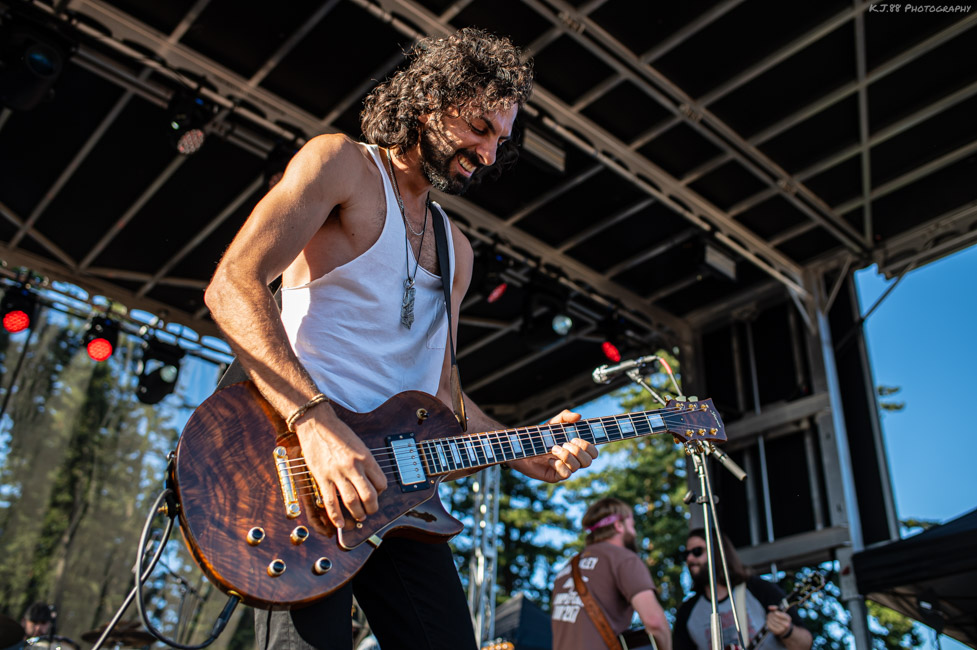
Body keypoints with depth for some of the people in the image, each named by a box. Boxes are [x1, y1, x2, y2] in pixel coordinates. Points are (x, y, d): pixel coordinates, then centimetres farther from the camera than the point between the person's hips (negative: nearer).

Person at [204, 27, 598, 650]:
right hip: (306, 456, -7)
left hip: (399, 475, 7)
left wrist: (526, 452, 8)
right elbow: (233, 285, -13)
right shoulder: (341, 162, 2)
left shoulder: (456, 248, 23)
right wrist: (314, 419, -24)